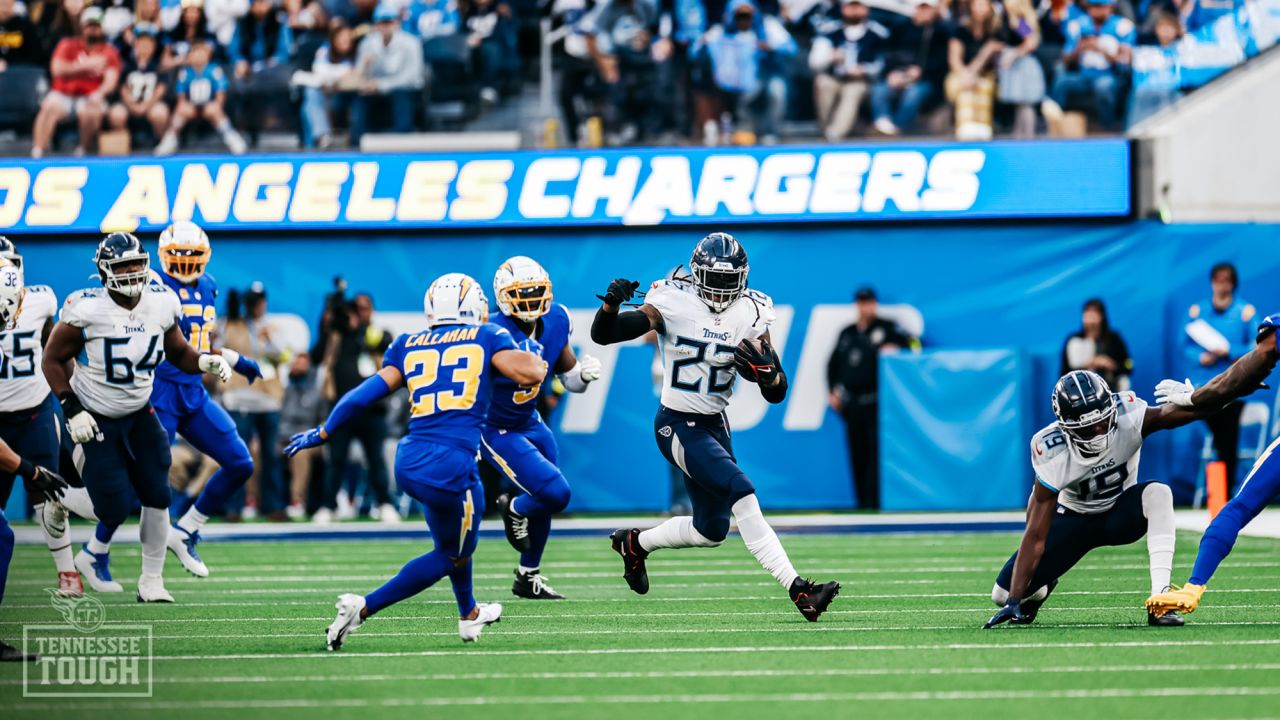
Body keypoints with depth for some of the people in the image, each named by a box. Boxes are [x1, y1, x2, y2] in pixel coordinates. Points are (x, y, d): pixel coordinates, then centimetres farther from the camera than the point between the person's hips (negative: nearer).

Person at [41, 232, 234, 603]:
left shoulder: (161, 304, -9)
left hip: (139, 414, 5)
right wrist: (71, 409, -16)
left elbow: (177, 352, 8)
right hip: (95, 419, -5)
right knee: (115, 505, -10)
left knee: (156, 496, -3)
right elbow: (53, 359, -10)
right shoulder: (87, 309, -23)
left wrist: (205, 361, -13)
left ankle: (151, 582, 11)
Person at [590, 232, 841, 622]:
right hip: (677, 426, -6)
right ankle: (798, 590, -26)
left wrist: (766, 373, -26)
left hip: (715, 425, 6)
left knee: (711, 531, 14)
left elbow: (776, 395, -3)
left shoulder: (749, 316, -3)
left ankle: (634, 543, 41)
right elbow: (603, 335, -12)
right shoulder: (673, 304, -13)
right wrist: (611, 305, -32)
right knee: (742, 493, -23)